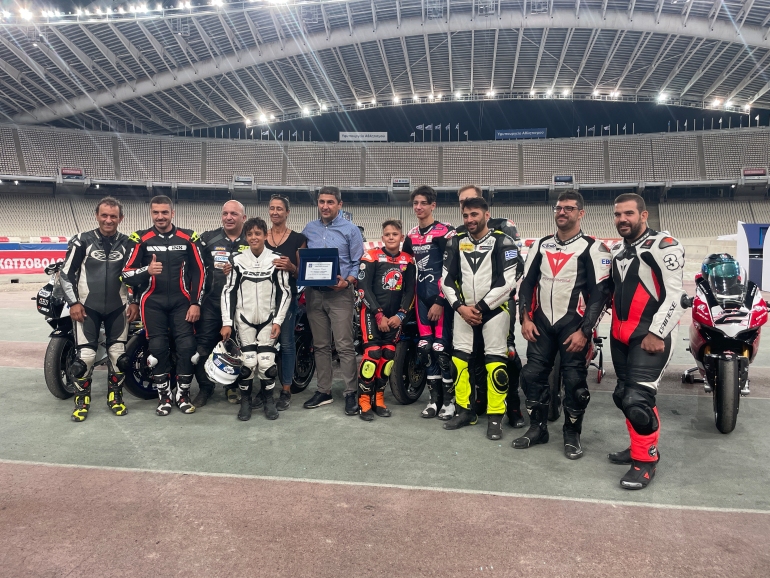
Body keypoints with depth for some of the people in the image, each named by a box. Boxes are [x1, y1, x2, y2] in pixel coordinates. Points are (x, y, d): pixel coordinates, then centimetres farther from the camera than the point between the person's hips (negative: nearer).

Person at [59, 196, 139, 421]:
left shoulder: (128, 243, 4)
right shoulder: (82, 241, -2)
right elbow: (66, 273, 1)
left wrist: (135, 302, 4)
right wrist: (73, 302, -6)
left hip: (118, 307, 2)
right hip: (87, 307, -2)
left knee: (119, 355, 3)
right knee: (85, 356, -7)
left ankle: (115, 396, 21)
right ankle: (82, 399, 12)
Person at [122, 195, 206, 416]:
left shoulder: (188, 238, 2)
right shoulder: (140, 239, -1)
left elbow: (199, 271, 3)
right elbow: (127, 274, -3)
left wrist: (196, 303, -3)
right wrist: (147, 270, -24)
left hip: (182, 301, 0)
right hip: (153, 302, 0)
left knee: (186, 346, -3)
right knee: (158, 348, 2)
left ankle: (183, 394, 14)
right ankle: (163, 395, 17)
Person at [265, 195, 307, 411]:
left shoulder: (298, 239, 2)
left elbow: (302, 272, 2)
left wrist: (291, 267, -17)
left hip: (287, 295, -3)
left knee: (286, 342, -1)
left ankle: (286, 391, 7)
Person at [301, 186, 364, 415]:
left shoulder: (350, 230, 0)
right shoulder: (309, 229, 12)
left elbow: (358, 263, -2)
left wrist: (347, 282, -18)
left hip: (340, 294, -4)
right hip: (314, 293, 4)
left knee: (345, 346, -6)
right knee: (320, 345, 11)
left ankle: (351, 393, 3)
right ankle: (324, 391, 21)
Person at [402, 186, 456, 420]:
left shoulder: (445, 232, -8)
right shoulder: (411, 236, 13)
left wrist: (440, 301, -15)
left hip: (440, 297, -7)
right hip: (421, 297, 7)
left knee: (442, 348, -7)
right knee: (425, 348, 8)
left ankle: (450, 399, 7)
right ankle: (435, 398, 19)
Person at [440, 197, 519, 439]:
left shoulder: (502, 242, -5)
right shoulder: (456, 242, 7)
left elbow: (508, 282, -11)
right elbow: (447, 280, 7)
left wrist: (481, 307, -13)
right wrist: (460, 306, -7)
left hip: (494, 309, -4)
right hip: (463, 309, 4)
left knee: (495, 363, -4)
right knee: (459, 359, 5)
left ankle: (495, 416, 7)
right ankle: (465, 410, 19)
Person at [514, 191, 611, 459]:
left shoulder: (593, 248, -4)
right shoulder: (540, 245, 11)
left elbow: (600, 292, -8)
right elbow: (527, 283, 12)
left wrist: (584, 330, -14)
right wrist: (526, 318, 2)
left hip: (574, 325, -4)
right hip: (541, 322, 4)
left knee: (574, 381, -2)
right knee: (532, 375, 4)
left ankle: (572, 435, 16)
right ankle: (537, 428, 20)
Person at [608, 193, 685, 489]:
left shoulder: (664, 246, -10)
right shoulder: (617, 250, 15)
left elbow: (674, 295, -16)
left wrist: (656, 333, -20)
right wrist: (613, 326, 19)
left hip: (651, 334, -8)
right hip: (620, 334, 8)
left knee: (638, 399, -15)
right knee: (623, 396, 13)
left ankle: (646, 460, 2)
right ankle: (640, 447, 29)